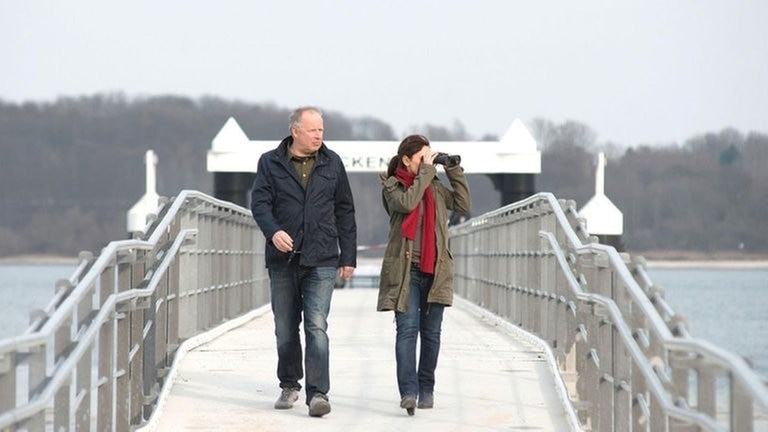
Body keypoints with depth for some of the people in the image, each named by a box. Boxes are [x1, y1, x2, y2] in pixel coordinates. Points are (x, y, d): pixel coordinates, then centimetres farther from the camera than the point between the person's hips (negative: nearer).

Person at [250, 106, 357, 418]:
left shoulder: (331, 163, 9)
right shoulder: (270, 163, 5)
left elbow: (344, 211, 12)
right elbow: (259, 202, -3)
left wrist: (348, 256, 9)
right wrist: (273, 231, -23)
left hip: (321, 260, -1)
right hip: (282, 260, 1)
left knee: (316, 327, -11)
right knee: (285, 329, 9)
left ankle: (318, 393, -14)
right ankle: (289, 386, 26)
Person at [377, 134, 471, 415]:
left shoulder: (434, 186, 15)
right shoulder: (392, 186, 2)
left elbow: (463, 205, 9)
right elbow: (407, 203, -19)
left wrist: (455, 171, 5)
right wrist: (426, 171, -13)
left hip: (435, 270, 5)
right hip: (405, 268, -5)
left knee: (431, 331, 9)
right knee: (407, 329, -14)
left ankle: (426, 389, 18)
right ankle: (408, 392, -22)